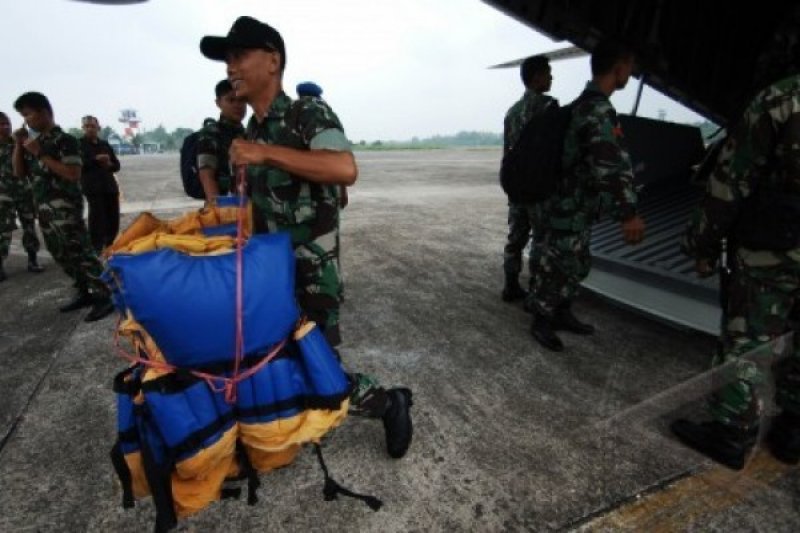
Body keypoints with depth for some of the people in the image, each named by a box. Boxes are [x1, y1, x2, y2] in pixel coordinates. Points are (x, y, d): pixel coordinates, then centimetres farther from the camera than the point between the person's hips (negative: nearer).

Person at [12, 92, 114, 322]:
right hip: (44, 207, 8)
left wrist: (40, 154, -16)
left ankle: (104, 297, -7)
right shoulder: (34, 141, 15)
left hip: (65, 207, -8)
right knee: (62, 255, 12)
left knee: (80, 252, -10)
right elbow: (19, 173, 16)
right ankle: (85, 293, 21)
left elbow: (73, 174, -18)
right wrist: (18, 145, 5)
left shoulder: (65, 140, -8)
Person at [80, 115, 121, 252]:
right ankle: (96, 248, -5)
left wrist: (109, 164, -2)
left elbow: (117, 165, 20)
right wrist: (96, 159, -20)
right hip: (93, 187, -5)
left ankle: (109, 245, 23)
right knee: (97, 217, -11)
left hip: (110, 185, 5)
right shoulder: (79, 144, 4)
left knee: (113, 217, 7)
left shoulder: (105, 145, 19)